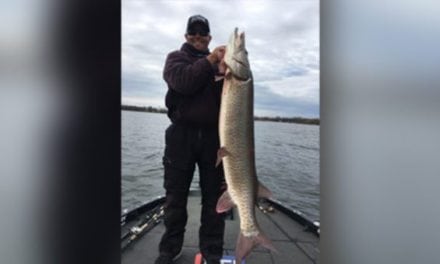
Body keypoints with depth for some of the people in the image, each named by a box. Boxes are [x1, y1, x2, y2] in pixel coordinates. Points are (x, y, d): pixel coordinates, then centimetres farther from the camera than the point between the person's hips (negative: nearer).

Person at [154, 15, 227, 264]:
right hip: (182, 134, -1)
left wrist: (223, 73, -16)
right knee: (176, 194, 6)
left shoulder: (218, 61, 16)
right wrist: (209, 61, -19)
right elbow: (182, 81, -12)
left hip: (213, 135, 2)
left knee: (214, 195, 4)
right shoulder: (176, 57, 11)